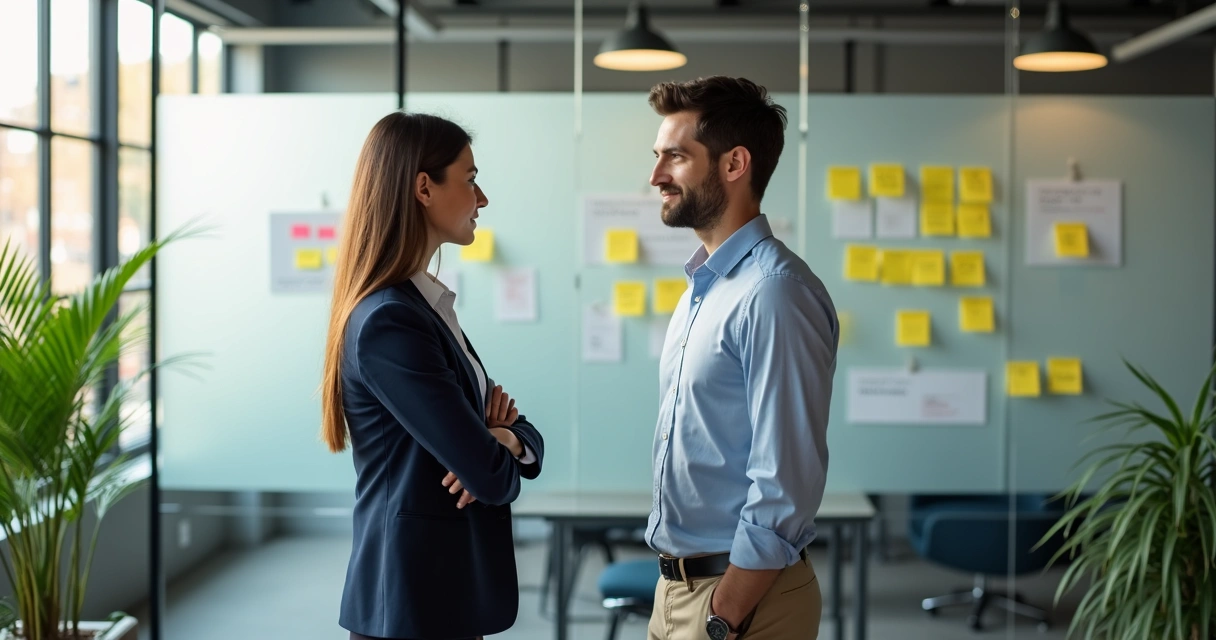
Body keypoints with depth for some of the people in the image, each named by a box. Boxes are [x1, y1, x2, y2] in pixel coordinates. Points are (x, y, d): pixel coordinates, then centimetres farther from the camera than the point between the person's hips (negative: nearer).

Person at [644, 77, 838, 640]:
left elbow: (786, 486, -23)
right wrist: (679, 594, 11)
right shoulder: (702, 286, 11)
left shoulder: (774, 294, -19)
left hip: (740, 595, -8)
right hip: (678, 587, 8)